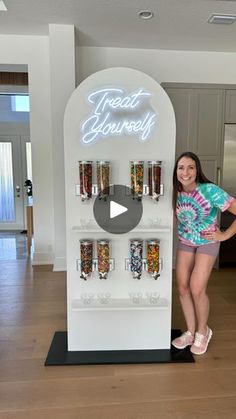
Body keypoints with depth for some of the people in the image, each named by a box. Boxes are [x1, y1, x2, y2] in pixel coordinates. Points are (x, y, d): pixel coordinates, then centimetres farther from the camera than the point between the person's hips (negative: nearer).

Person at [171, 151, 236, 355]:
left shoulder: (210, 190, -26)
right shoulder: (176, 192, -10)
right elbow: (173, 215, 11)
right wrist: (182, 230, -2)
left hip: (207, 243, -4)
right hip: (185, 242, 5)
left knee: (197, 289, -9)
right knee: (182, 287, 3)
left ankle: (203, 331, 19)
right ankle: (191, 332, 23)